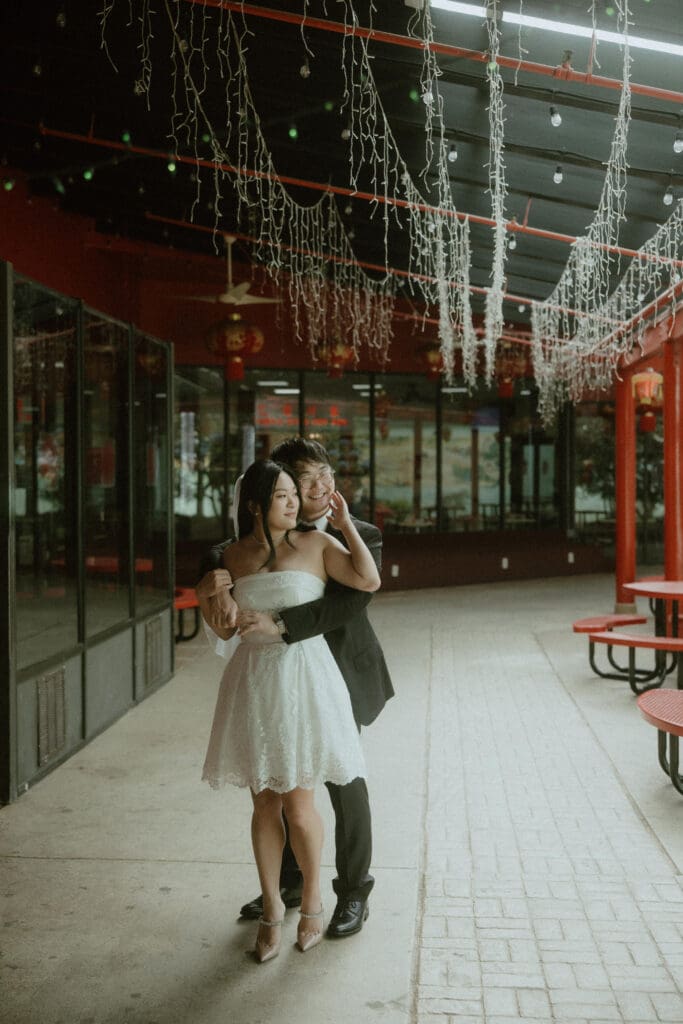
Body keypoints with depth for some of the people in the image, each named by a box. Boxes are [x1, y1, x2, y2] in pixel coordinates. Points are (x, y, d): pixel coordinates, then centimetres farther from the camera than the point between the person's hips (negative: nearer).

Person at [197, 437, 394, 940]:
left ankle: (354, 892, 24)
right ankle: (289, 882, 34)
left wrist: (279, 625, -33)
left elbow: (350, 602, -25)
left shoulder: (361, 536, -11)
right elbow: (226, 552, -4)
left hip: (338, 675, -5)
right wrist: (215, 579, -29)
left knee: (344, 781, 5)